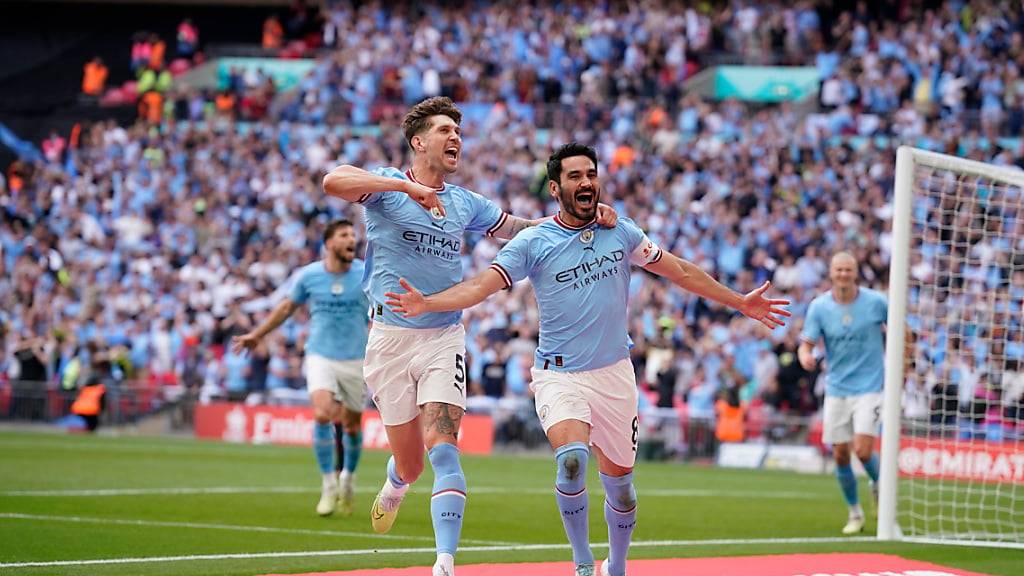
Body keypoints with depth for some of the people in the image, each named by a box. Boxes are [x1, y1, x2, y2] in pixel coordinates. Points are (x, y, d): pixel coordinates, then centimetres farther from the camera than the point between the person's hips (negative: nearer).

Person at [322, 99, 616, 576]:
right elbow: (333, 181, -21)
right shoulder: (387, 186, -1)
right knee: (411, 464, 6)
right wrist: (408, 185, -31)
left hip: (443, 339, 2)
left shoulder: (466, 203, 13)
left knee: (442, 449, -17)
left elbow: (519, 228, 26)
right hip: (390, 337, -2)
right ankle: (395, 486, 44)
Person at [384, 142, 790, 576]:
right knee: (572, 459, -27)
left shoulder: (621, 232, 4)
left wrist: (741, 303, 18)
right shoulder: (533, 243, -5)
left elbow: (681, 272, 15)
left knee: (619, 481, 8)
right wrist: (425, 304, -29)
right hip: (559, 377, -3)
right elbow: (481, 286, -12)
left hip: (615, 375, 3)